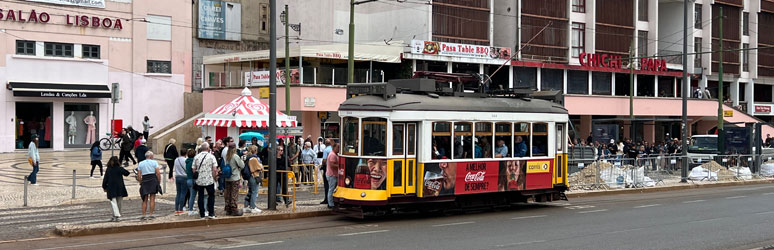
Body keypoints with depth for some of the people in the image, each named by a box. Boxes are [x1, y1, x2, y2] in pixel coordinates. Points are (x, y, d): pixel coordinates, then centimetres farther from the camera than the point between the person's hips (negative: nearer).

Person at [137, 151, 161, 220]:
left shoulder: (140, 163, 9)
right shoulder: (154, 162, 2)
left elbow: (139, 175, 4)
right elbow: (158, 173, -6)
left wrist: (141, 183, 12)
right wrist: (159, 181, 3)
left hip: (144, 181, 2)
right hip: (153, 180, -2)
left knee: (145, 200, 8)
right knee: (152, 199, 0)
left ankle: (143, 216, 3)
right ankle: (151, 215, -5)